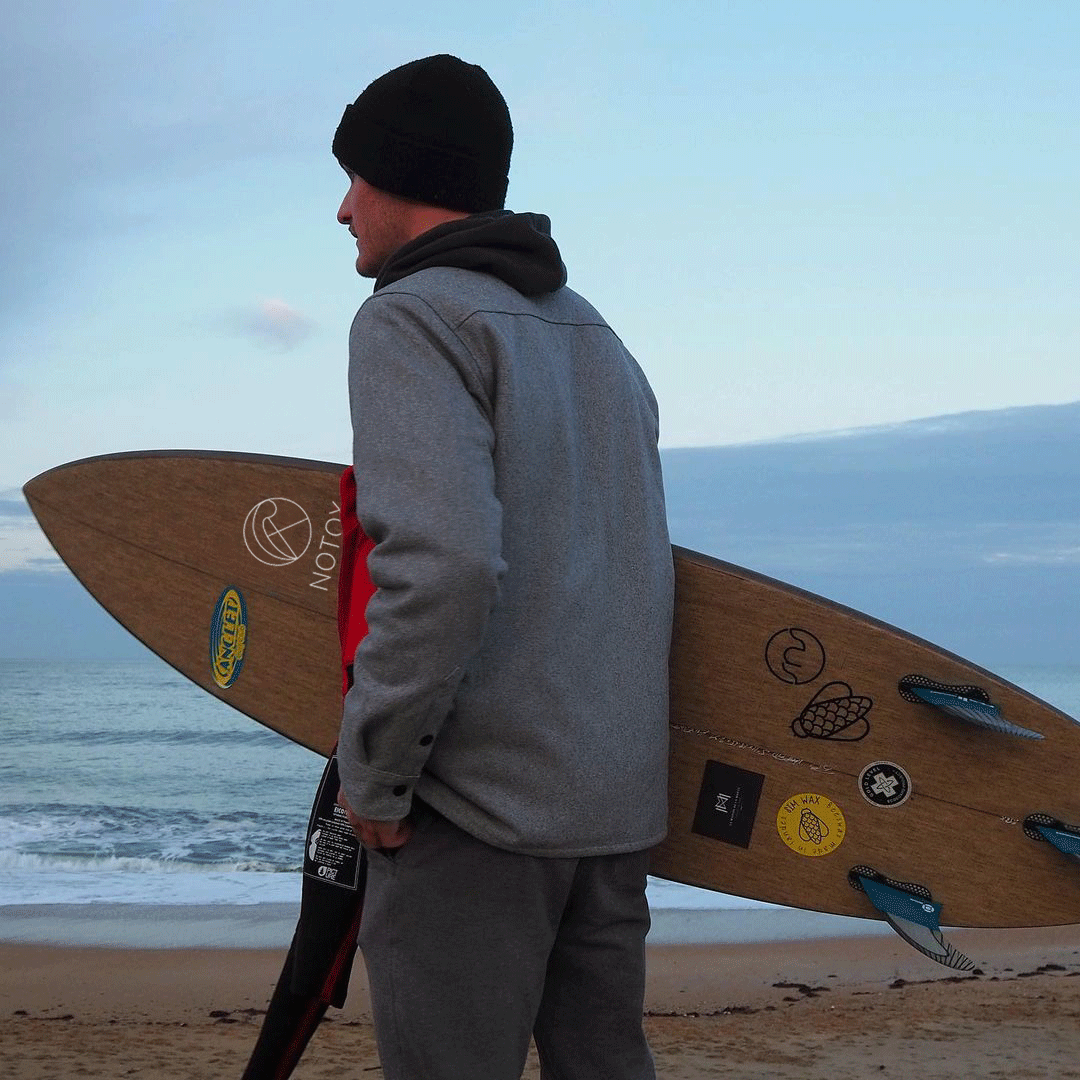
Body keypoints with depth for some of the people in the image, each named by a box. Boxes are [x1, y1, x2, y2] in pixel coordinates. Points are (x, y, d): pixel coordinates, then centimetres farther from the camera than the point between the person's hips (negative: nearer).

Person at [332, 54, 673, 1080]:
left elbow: (442, 567, -23)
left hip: (476, 804, -8)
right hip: (616, 803, 8)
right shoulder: (602, 343, 18)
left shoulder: (414, 318, -9)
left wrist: (372, 779, -14)